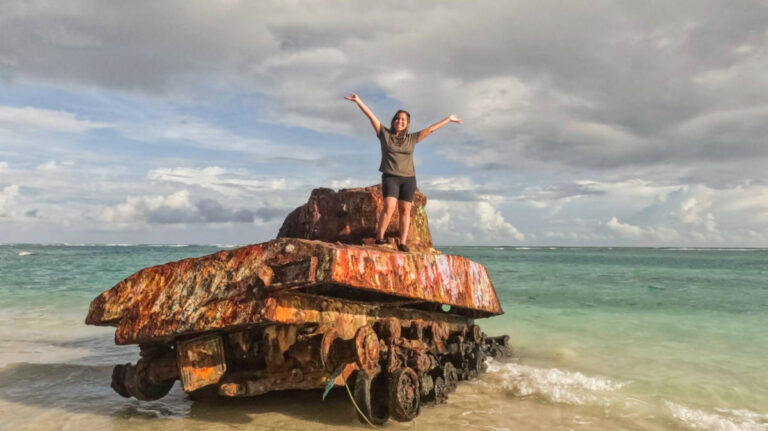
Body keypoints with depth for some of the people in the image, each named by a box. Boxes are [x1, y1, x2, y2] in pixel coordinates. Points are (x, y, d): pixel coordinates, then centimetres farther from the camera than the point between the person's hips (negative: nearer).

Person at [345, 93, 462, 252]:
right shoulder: (385, 134, 5)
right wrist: (359, 102, -6)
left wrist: (448, 119, 19)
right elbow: (371, 116, 0)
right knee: (389, 206, -20)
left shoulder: (412, 138, 10)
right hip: (390, 177, -3)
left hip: (408, 179, 3)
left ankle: (402, 243, 0)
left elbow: (430, 129, 15)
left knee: (405, 210, -1)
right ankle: (379, 237, -13)